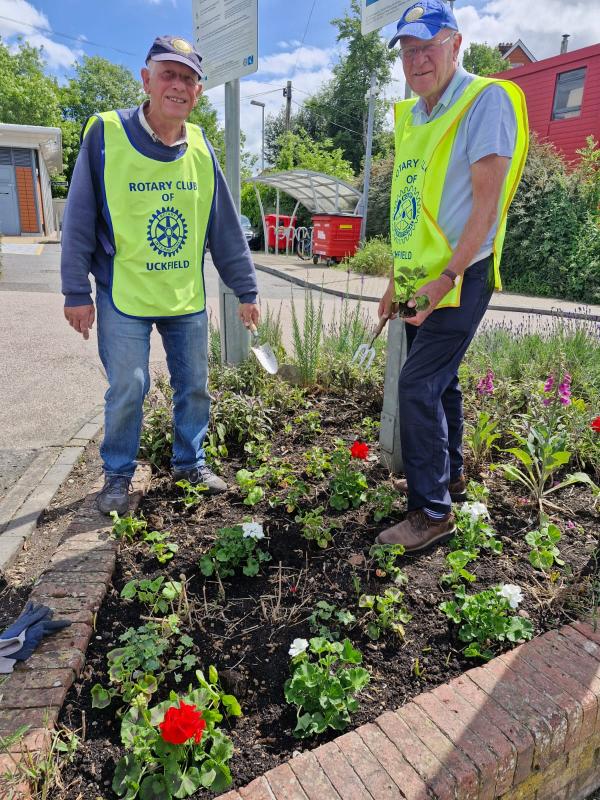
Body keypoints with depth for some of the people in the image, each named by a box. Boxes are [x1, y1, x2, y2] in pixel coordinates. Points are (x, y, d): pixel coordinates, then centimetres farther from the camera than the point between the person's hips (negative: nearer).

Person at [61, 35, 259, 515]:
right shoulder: (105, 133, -7)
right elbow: (79, 220, -5)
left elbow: (226, 227, 6)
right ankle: (118, 475, 24)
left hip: (188, 298, 4)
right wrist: (77, 292, -7)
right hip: (123, 298, -3)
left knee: (195, 387, 11)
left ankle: (190, 462, 31)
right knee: (127, 392, 2)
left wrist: (246, 290, 5)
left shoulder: (200, 146, 3)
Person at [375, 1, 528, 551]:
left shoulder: (485, 100, -8)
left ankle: (433, 511, -2)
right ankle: (448, 477, 32)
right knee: (439, 381, 15)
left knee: (419, 385, -13)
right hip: (423, 280, 8)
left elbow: (486, 202, -16)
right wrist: (397, 280, 15)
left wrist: (446, 278, -22)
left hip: (460, 277, -8)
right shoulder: (411, 115, 15)